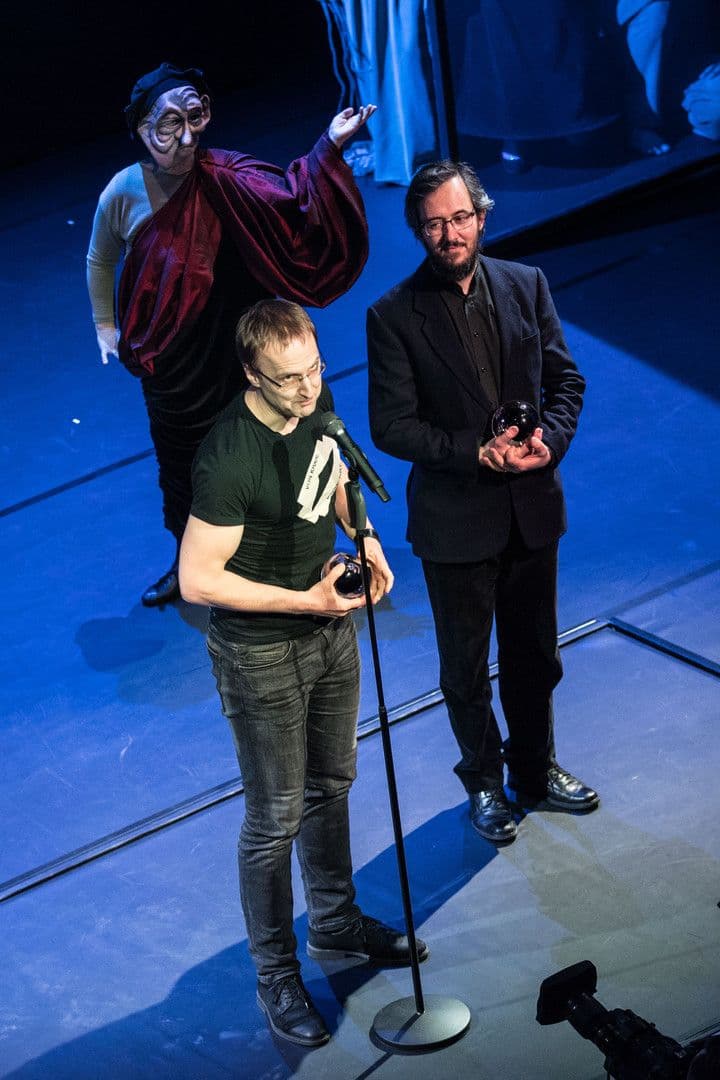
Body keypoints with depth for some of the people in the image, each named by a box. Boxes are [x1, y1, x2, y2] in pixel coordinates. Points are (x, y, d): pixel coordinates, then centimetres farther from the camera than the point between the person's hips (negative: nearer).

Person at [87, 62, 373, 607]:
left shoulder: (227, 179, -19)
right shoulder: (124, 193, -14)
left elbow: (296, 204, -35)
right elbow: (100, 262, 6)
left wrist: (329, 148, -48)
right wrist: (106, 327, 8)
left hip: (234, 352, -2)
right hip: (169, 362, 2)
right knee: (178, 461, 20)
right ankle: (187, 565, 44)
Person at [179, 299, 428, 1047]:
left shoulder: (315, 403, -7)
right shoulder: (229, 461, -31)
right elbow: (196, 579, -26)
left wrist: (365, 538, -3)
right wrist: (304, 600, -25)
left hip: (330, 628, 8)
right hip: (263, 655, -8)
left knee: (330, 787, 23)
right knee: (276, 821, 4)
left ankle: (335, 924, 44)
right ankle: (276, 978, 21)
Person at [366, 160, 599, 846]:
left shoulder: (526, 286, -2)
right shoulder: (395, 315, -13)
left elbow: (565, 379, 5)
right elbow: (391, 426, -13)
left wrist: (550, 440, -13)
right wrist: (477, 452, -21)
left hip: (532, 507, 3)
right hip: (456, 519, -3)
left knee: (534, 653, 19)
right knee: (465, 667, 13)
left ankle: (534, 768, 41)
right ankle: (484, 782, 35)